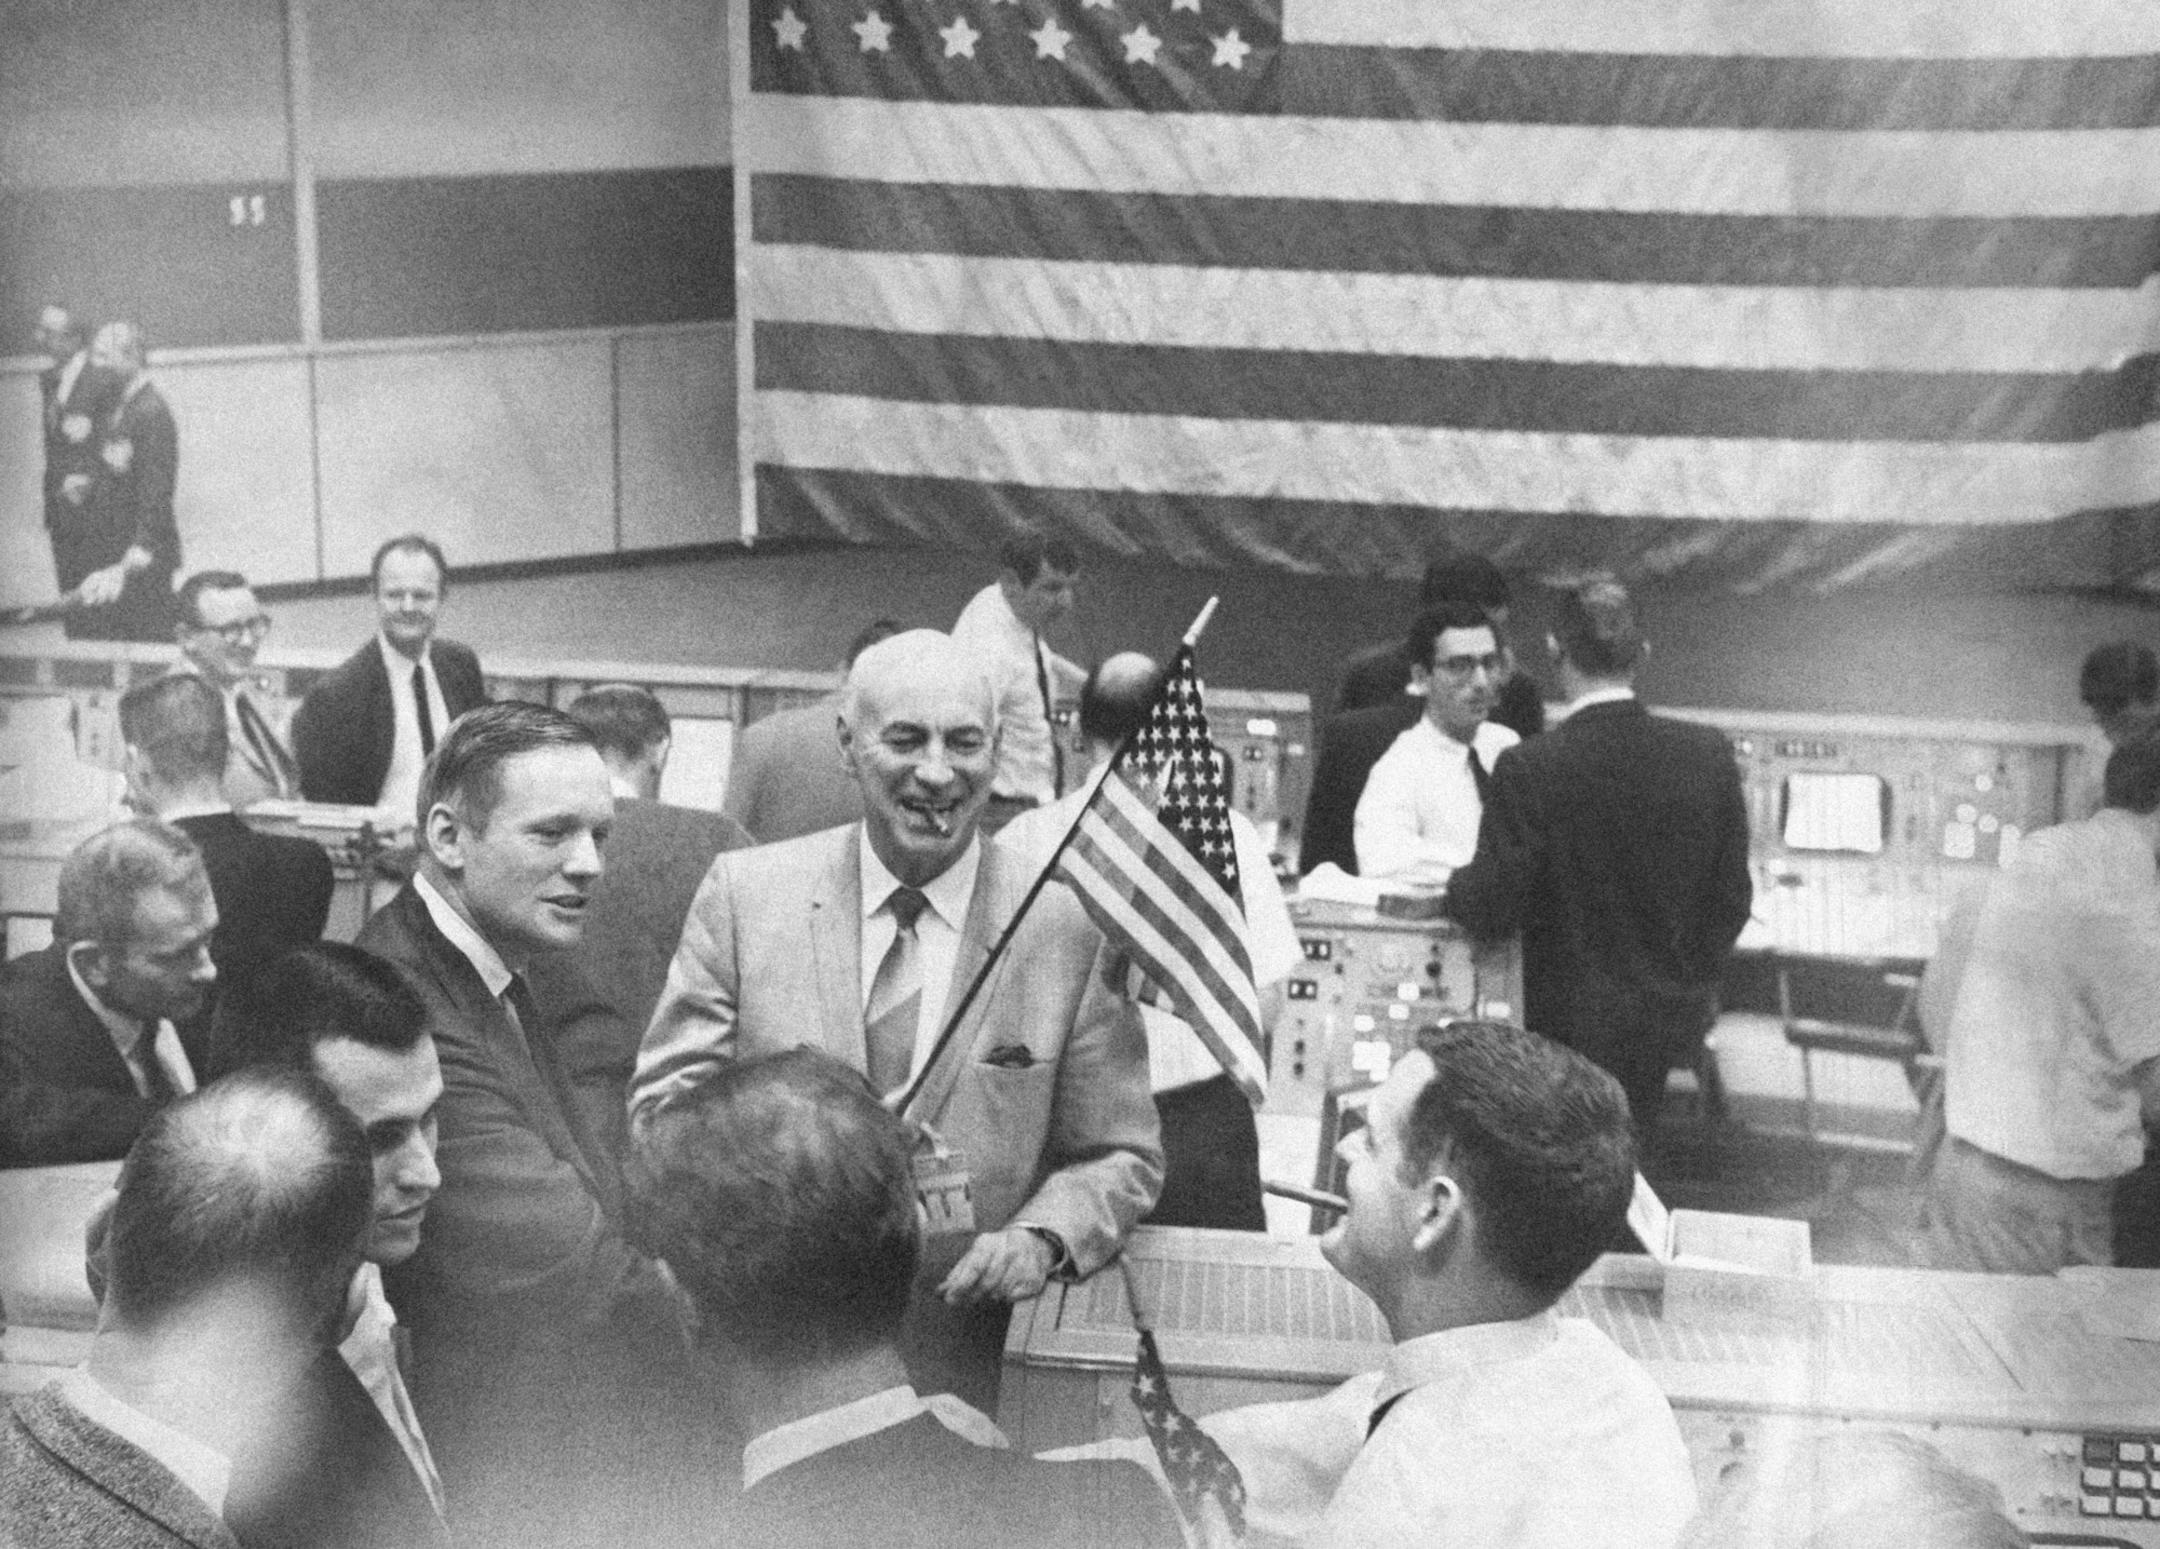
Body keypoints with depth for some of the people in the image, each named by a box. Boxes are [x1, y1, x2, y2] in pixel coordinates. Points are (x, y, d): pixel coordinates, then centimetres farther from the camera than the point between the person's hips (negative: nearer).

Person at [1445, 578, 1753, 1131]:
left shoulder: (1530, 769, -19)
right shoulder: (1709, 754, -7)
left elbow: (1493, 912, -15)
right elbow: (1731, 898, 2)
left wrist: (1454, 883, 6)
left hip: (1571, 1025, -4)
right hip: (1674, 1020, 4)